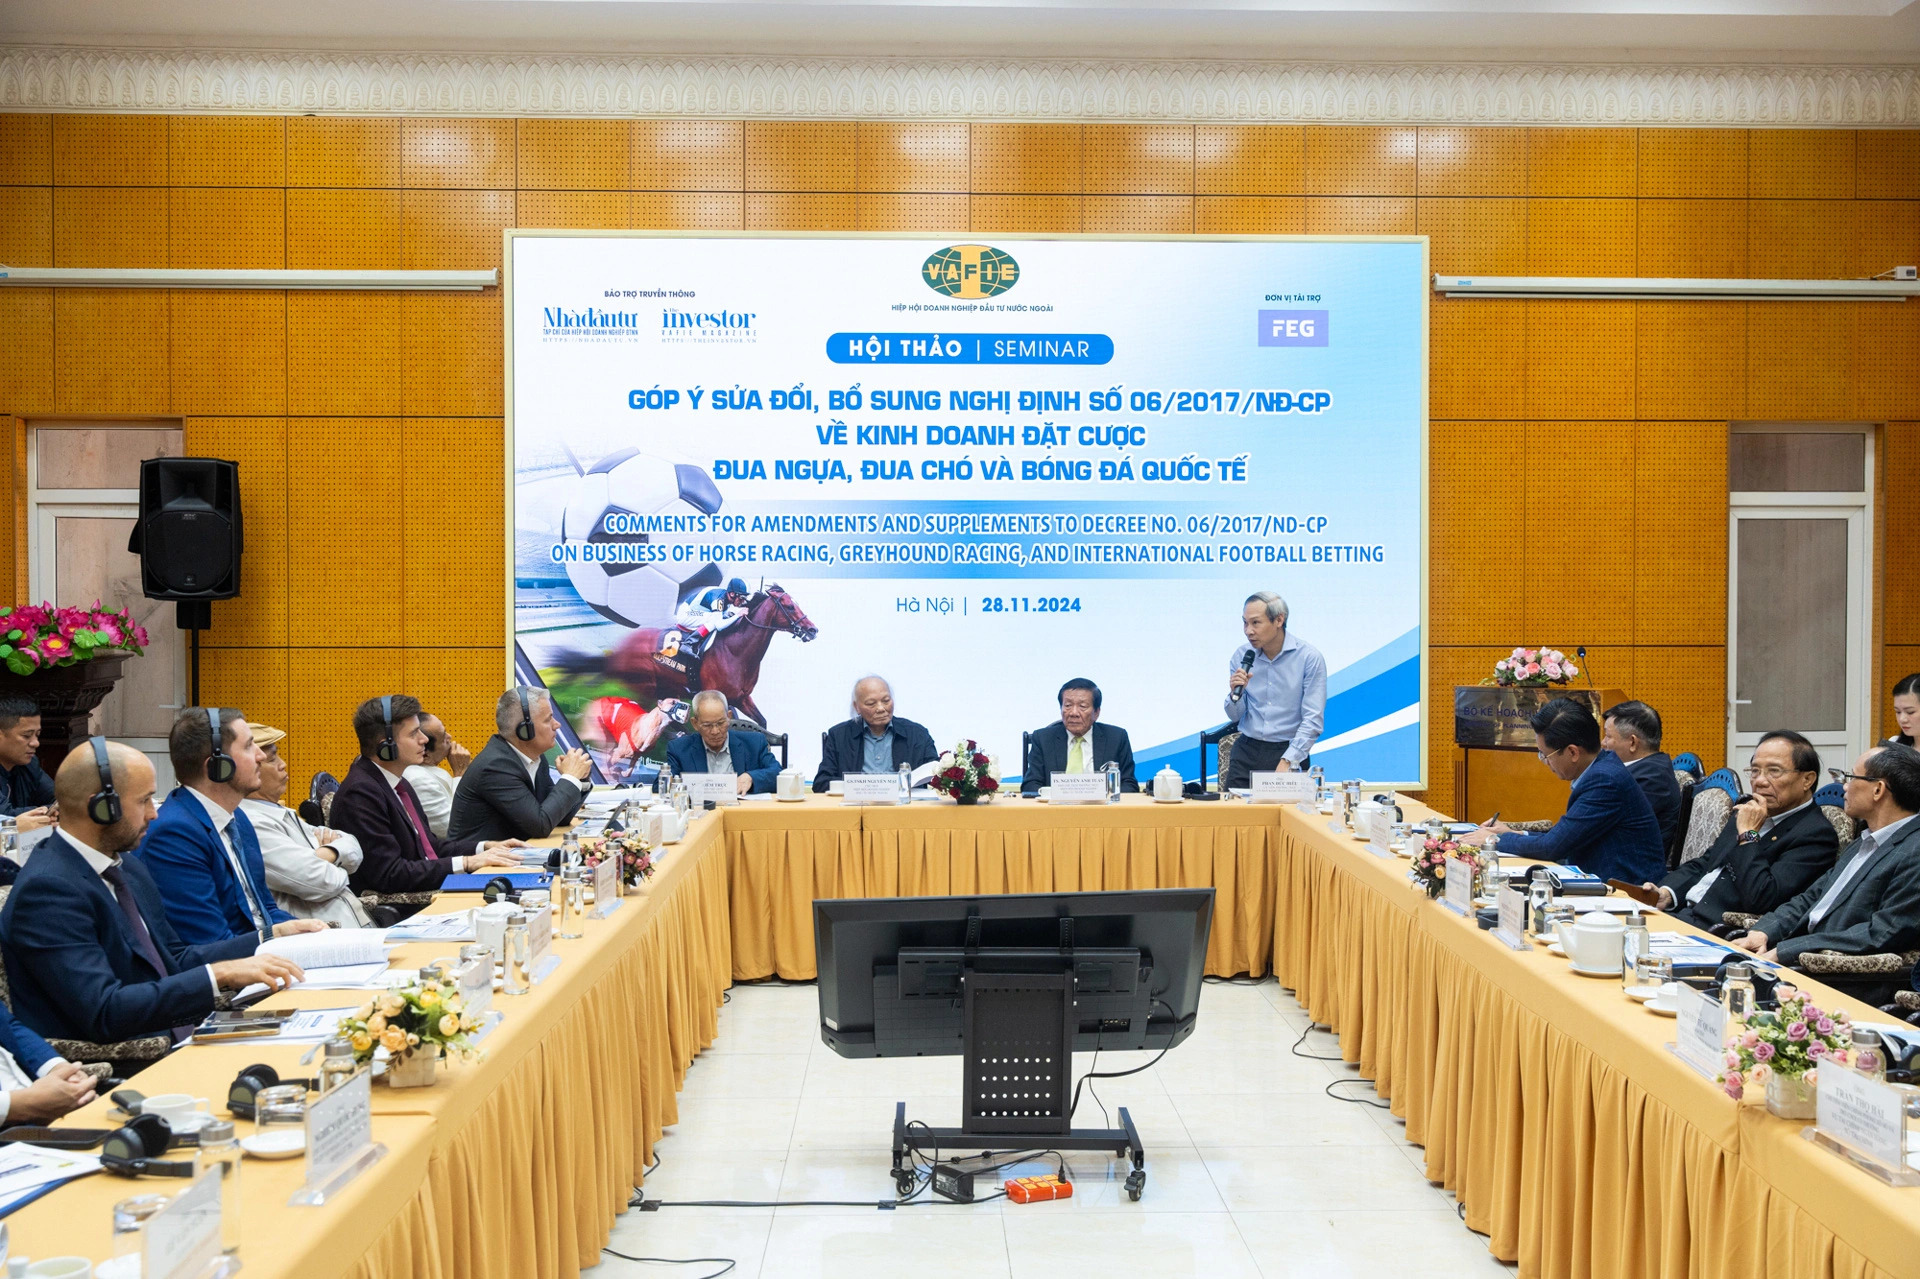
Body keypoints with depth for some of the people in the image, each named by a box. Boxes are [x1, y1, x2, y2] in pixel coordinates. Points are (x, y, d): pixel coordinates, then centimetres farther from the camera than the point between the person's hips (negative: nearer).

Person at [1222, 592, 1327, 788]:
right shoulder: (1241, 656, 4)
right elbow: (1235, 716, 10)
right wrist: (1235, 693, -11)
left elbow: (1313, 720, -11)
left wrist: (1287, 762, -19)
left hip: (1290, 751, -3)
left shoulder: (1309, 657, -8)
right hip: (1247, 751, 3)